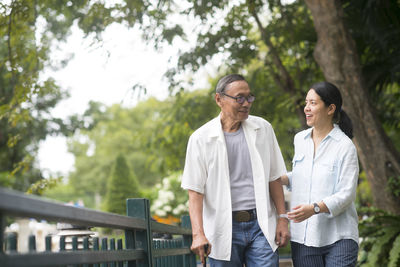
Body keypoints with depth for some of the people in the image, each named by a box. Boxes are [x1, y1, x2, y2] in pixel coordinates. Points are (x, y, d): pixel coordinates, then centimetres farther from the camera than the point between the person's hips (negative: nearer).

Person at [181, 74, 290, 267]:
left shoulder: (263, 129, 7)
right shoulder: (201, 138, -1)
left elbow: (274, 178, 12)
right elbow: (195, 191, -5)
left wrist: (282, 218, 5)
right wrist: (198, 234, -15)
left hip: (261, 226, 2)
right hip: (224, 230, -1)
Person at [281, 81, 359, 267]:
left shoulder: (345, 146, -7)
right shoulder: (300, 139, 10)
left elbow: (347, 194, -12)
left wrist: (315, 208, -26)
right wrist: (280, 179, 5)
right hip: (303, 237, 5)